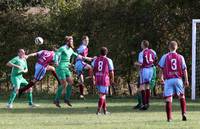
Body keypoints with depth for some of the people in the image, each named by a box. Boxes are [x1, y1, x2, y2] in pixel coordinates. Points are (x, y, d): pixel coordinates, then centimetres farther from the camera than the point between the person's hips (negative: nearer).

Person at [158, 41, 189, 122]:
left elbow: (161, 69, 3)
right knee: (182, 96, 18)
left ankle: (169, 117, -8)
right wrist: (186, 80, 11)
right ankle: (184, 113, 7)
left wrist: (161, 78, 16)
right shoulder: (180, 57, 4)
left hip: (168, 79, -1)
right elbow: (184, 69, 5)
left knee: (168, 98, -2)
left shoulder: (165, 57, 0)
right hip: (178, 79, 1)